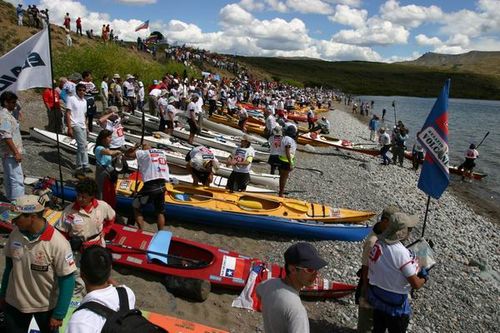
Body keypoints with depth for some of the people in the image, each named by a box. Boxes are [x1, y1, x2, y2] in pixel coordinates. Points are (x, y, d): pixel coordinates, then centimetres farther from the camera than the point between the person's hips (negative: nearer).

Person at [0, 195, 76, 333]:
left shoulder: (57, 243, -27)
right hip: (14, 303, 4)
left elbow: (67, 280, -20)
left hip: (46, 306, -3)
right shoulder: (15, 234, -11)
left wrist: (59, 314, -15)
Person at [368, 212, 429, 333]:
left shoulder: (377, 244, -8)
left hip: (376, 296, 6)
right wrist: (424, 278, -3)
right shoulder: (402, 253, -30)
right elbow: (416, 284, -23)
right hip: (395, 304, -6)